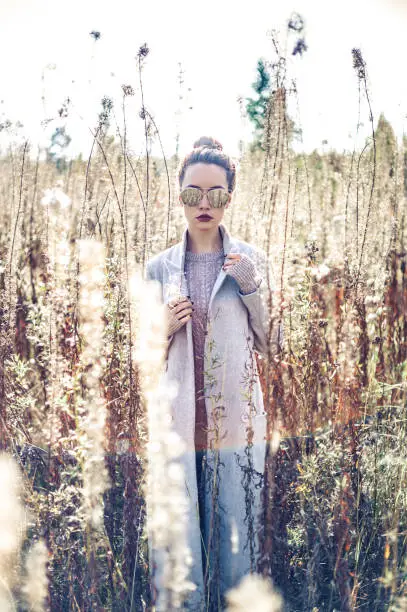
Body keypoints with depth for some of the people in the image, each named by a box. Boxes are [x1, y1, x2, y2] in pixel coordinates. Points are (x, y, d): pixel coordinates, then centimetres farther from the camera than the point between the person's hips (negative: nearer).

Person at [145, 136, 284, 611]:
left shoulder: (251, 261, 4)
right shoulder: (159, 268, 6)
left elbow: (272, 347, 6)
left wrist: (252, 287, -7)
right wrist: (166, 325, -8)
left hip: (238, 421, 0)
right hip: (180, 421, 1)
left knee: (239, 533, 5)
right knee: (181, 537, 2)